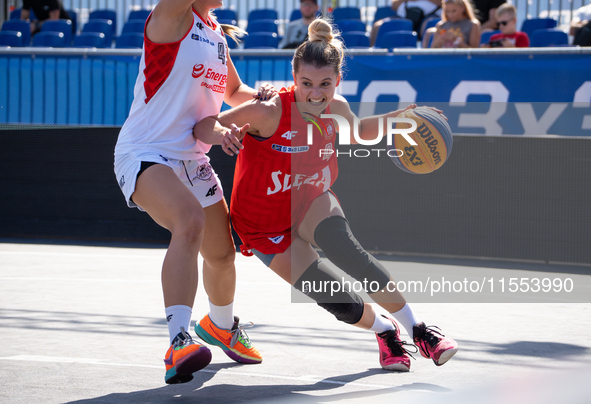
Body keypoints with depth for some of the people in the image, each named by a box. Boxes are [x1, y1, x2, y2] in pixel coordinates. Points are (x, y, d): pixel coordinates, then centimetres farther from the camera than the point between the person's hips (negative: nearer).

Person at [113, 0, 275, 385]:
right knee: (190, 221, -35)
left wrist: (257, 96, 7)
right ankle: (179, 344, -42)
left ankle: (220, 325, 51)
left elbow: (233, 91, 27)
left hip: (193, 159, 9)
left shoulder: (218, 36, 13)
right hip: (145, 153, -8)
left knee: (222, 254, 19)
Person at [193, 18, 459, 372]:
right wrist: (223, 133, -49)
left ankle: (418, 329, -17)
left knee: (345, 249, -30)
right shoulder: (269, 113, -29)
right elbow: (203, 126, -26)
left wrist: (397, 118, -3)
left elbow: (355, 131, 13)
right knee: (339, 302, -12)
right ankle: (385, 330, 22)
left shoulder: (336, 108, -12)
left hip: (310, 204, 3)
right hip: (267, 227, -3)